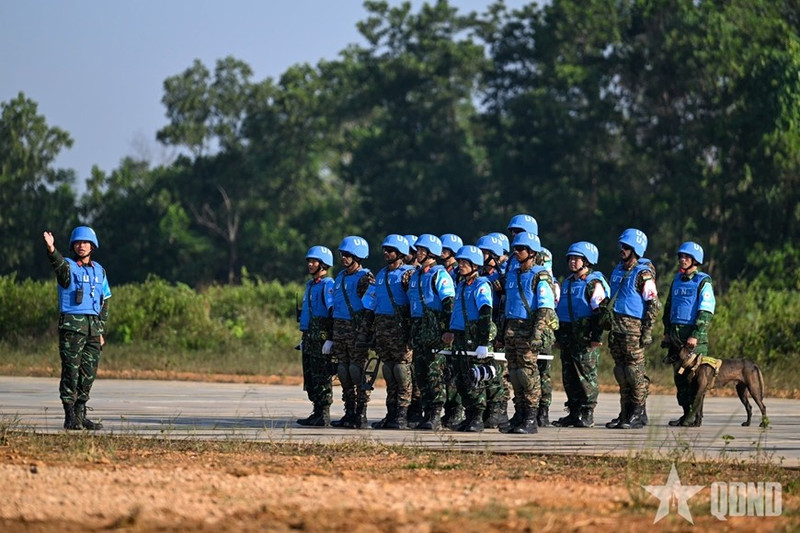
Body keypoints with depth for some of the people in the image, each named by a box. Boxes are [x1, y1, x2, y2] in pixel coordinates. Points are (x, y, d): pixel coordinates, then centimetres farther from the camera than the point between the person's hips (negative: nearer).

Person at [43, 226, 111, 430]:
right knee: (71, 370, -8)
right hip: (72, 324, -5)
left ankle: (80, 414, 12)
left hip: (93, 325, 5)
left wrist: (101, 332, 13)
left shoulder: (99, 270, 15)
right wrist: (51, 249, -49)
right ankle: (70, 417, -7)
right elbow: (58, 263, -26)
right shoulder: (68, 267, 0)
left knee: (89, 373, 5)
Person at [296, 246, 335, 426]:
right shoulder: (310, 285, 19)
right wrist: (304, 337, 25)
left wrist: (330, 339, -21)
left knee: (322, 376, -8)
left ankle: (324, 415, -7)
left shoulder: (328, 285, -10)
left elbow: (334, 313, -16)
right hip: (309, 337, 9)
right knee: (310, 376, 10)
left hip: (322, 337, -9)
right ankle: (317, 412, 14)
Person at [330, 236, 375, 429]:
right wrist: (333, 336, 20)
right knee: (343, 371, 9)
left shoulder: (364, 277, -8)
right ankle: (349, 412, 15)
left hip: (357, 328, -8)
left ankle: (361, 415, -7)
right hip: (340, 328, 8)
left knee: (358, 371, -8)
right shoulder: (340, 277, 16)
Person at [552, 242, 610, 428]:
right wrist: (559, 335, 22)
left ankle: (587, 414, -2)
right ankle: (574, 413, 14)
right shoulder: (567, 283, 18)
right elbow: (559, 309, 26)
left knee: (586, 374, -6)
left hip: (585, 336, -8)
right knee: (569, 376, 8)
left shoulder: (594, 283, -8)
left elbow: (601, 310, -13)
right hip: (567, 336, 8)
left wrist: (597, 337, -18)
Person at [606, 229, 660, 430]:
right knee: (621, 372, 9)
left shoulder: (643, 274, -8)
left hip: (633, 328, -8)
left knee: (635, 370, -7)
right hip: (616, 328, 8)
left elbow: (653, 304, -11)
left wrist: (647, 331, -16)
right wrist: (607, 324, 21)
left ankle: (639, 414, -2)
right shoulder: (618, 270, 17)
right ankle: (625, 413, 14)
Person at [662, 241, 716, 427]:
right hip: (676, 335, 7)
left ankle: (695, 416, -5)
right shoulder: (677, 280, 16)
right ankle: (686, 413, 11)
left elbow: (706, 312, -11)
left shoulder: (703, 282, -5)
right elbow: (668, 307, 24)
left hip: (694, 336, -7)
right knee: (679, 375, 6)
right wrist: (667, 332, 16)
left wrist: (695, 335, -18)